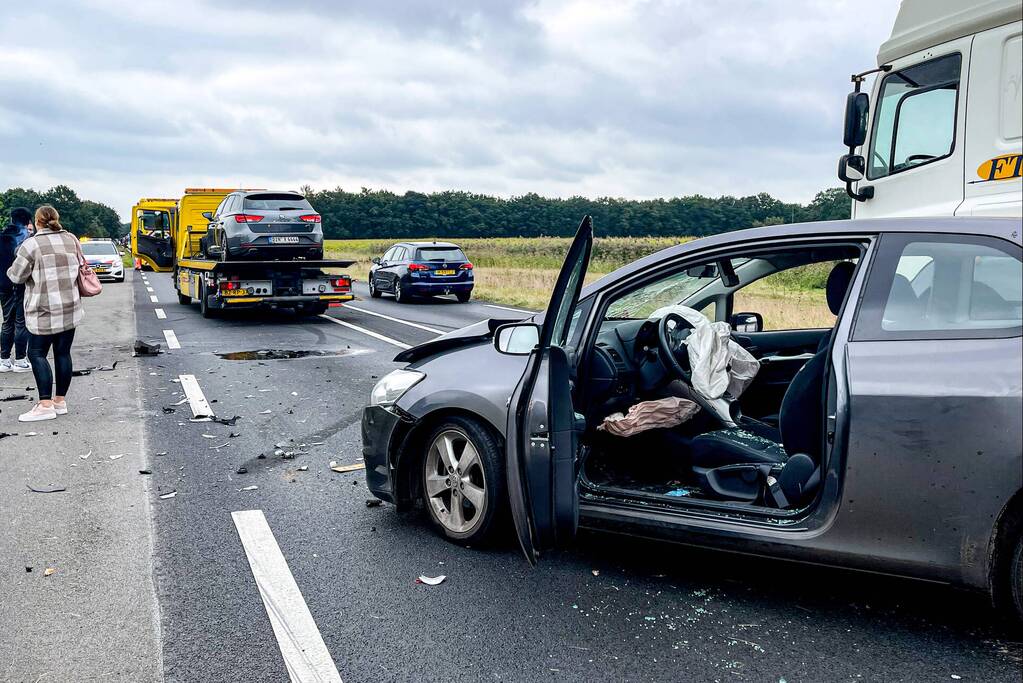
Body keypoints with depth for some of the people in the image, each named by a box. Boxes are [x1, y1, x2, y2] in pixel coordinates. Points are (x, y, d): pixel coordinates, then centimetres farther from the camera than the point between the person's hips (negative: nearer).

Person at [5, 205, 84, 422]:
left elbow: (16, 275, -4)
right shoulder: (71, 239, 6)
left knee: (37, 353, 2)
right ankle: (60, 401, 15)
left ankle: (46, 405, -4)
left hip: (45, 311, -5)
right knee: (63, 353, 10)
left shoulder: (32, 244, -10)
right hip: (71, 309, 5)